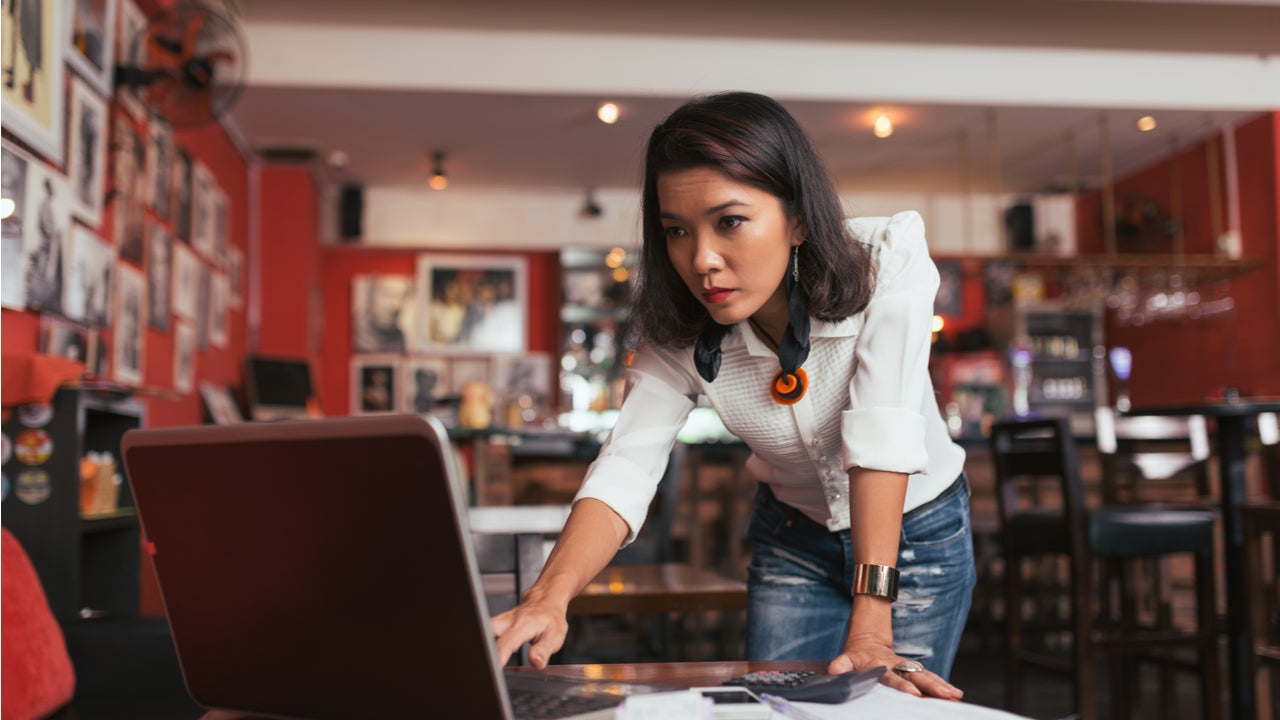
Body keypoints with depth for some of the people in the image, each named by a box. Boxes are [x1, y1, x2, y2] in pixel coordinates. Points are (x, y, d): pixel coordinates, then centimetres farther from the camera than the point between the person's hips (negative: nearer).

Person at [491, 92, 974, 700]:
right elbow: (623, 470, -30)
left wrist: (870, 627, -41)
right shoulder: (678, 335, -19)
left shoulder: (886, 263, -27)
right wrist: (548, 597, -48)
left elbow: (883, 435, -35)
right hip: (793, 539, 2)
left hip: (919, 531, -2)